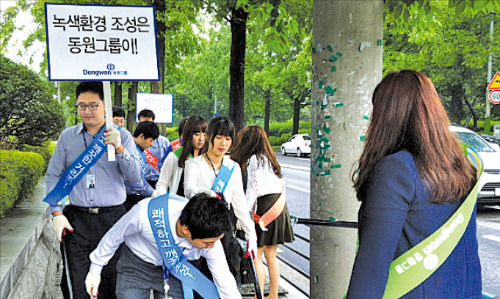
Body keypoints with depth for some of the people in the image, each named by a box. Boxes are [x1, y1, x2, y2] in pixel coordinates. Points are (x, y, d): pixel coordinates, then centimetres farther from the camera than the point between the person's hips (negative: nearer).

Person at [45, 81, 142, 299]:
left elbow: (135, 176, -4)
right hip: (77, 220, 1)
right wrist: (57, 213, 0)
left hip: (113, 218, -1)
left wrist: (119, 148, -19)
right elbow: (53, 176, 10)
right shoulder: (67, 136, 9)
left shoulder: (122, 136, 4)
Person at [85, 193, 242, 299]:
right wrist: (95, 269, -2)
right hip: (137, 264, -2)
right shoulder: (146, 213, -38)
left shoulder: (210, 242, -29)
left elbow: (225, 284, -16)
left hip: (173, 269, 2)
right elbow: (114, 236, -16)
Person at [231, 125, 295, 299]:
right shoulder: (269, 158, 17)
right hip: (279, 206, 8)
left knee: (256, 256, -2)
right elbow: (282, 185, 17)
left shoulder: (254, 159, -7)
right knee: (271, 256, 14)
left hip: (264, 207, -8)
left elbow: (253, 188, -14)